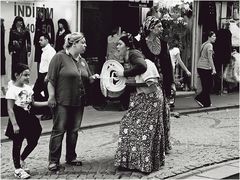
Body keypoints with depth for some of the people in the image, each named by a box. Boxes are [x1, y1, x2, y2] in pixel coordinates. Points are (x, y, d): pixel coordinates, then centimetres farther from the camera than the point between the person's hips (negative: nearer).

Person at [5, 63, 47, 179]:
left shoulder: (28, 88, 8)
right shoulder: (12, 90, -14)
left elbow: (32, 103, 18)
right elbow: (10, 109, -15)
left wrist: (47, 103, 8)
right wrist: (14, 124, -19)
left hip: (28, 118, 7)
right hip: (18, 120, -7)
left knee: (33, 142, 9)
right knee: (17, 144, 4)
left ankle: (21, 160, 33)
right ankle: (17, 169, 17)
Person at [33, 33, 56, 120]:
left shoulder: (50, 51, -15)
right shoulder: (44, 50, 15)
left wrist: (47, 76, -23)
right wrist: (40, 76, 17)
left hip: (46, 75, -10)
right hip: (41, 74, 10)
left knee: (47, 95, 0)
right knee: (35, 92, 10)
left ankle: (48, 114, 13)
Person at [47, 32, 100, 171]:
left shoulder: (82, 61, 13)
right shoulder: (60, 57, -8)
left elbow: (87, 80, 22)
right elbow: (51, 79, -10)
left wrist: (93, 78, 0)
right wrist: (52, 97, -15)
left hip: (78, 102, 7)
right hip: (62, 102, -7)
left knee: (74, 130, 12)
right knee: (59, 131, -2)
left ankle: (71, 157, 24)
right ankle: (54, 161, 5)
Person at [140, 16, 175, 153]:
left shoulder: (163, 43, 9)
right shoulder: (141, 43, -8)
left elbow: (168, 64, 12)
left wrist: (172, 82, 8)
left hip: (162, 83, 5)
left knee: (164, 112, 8)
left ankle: (164, 144, 19)